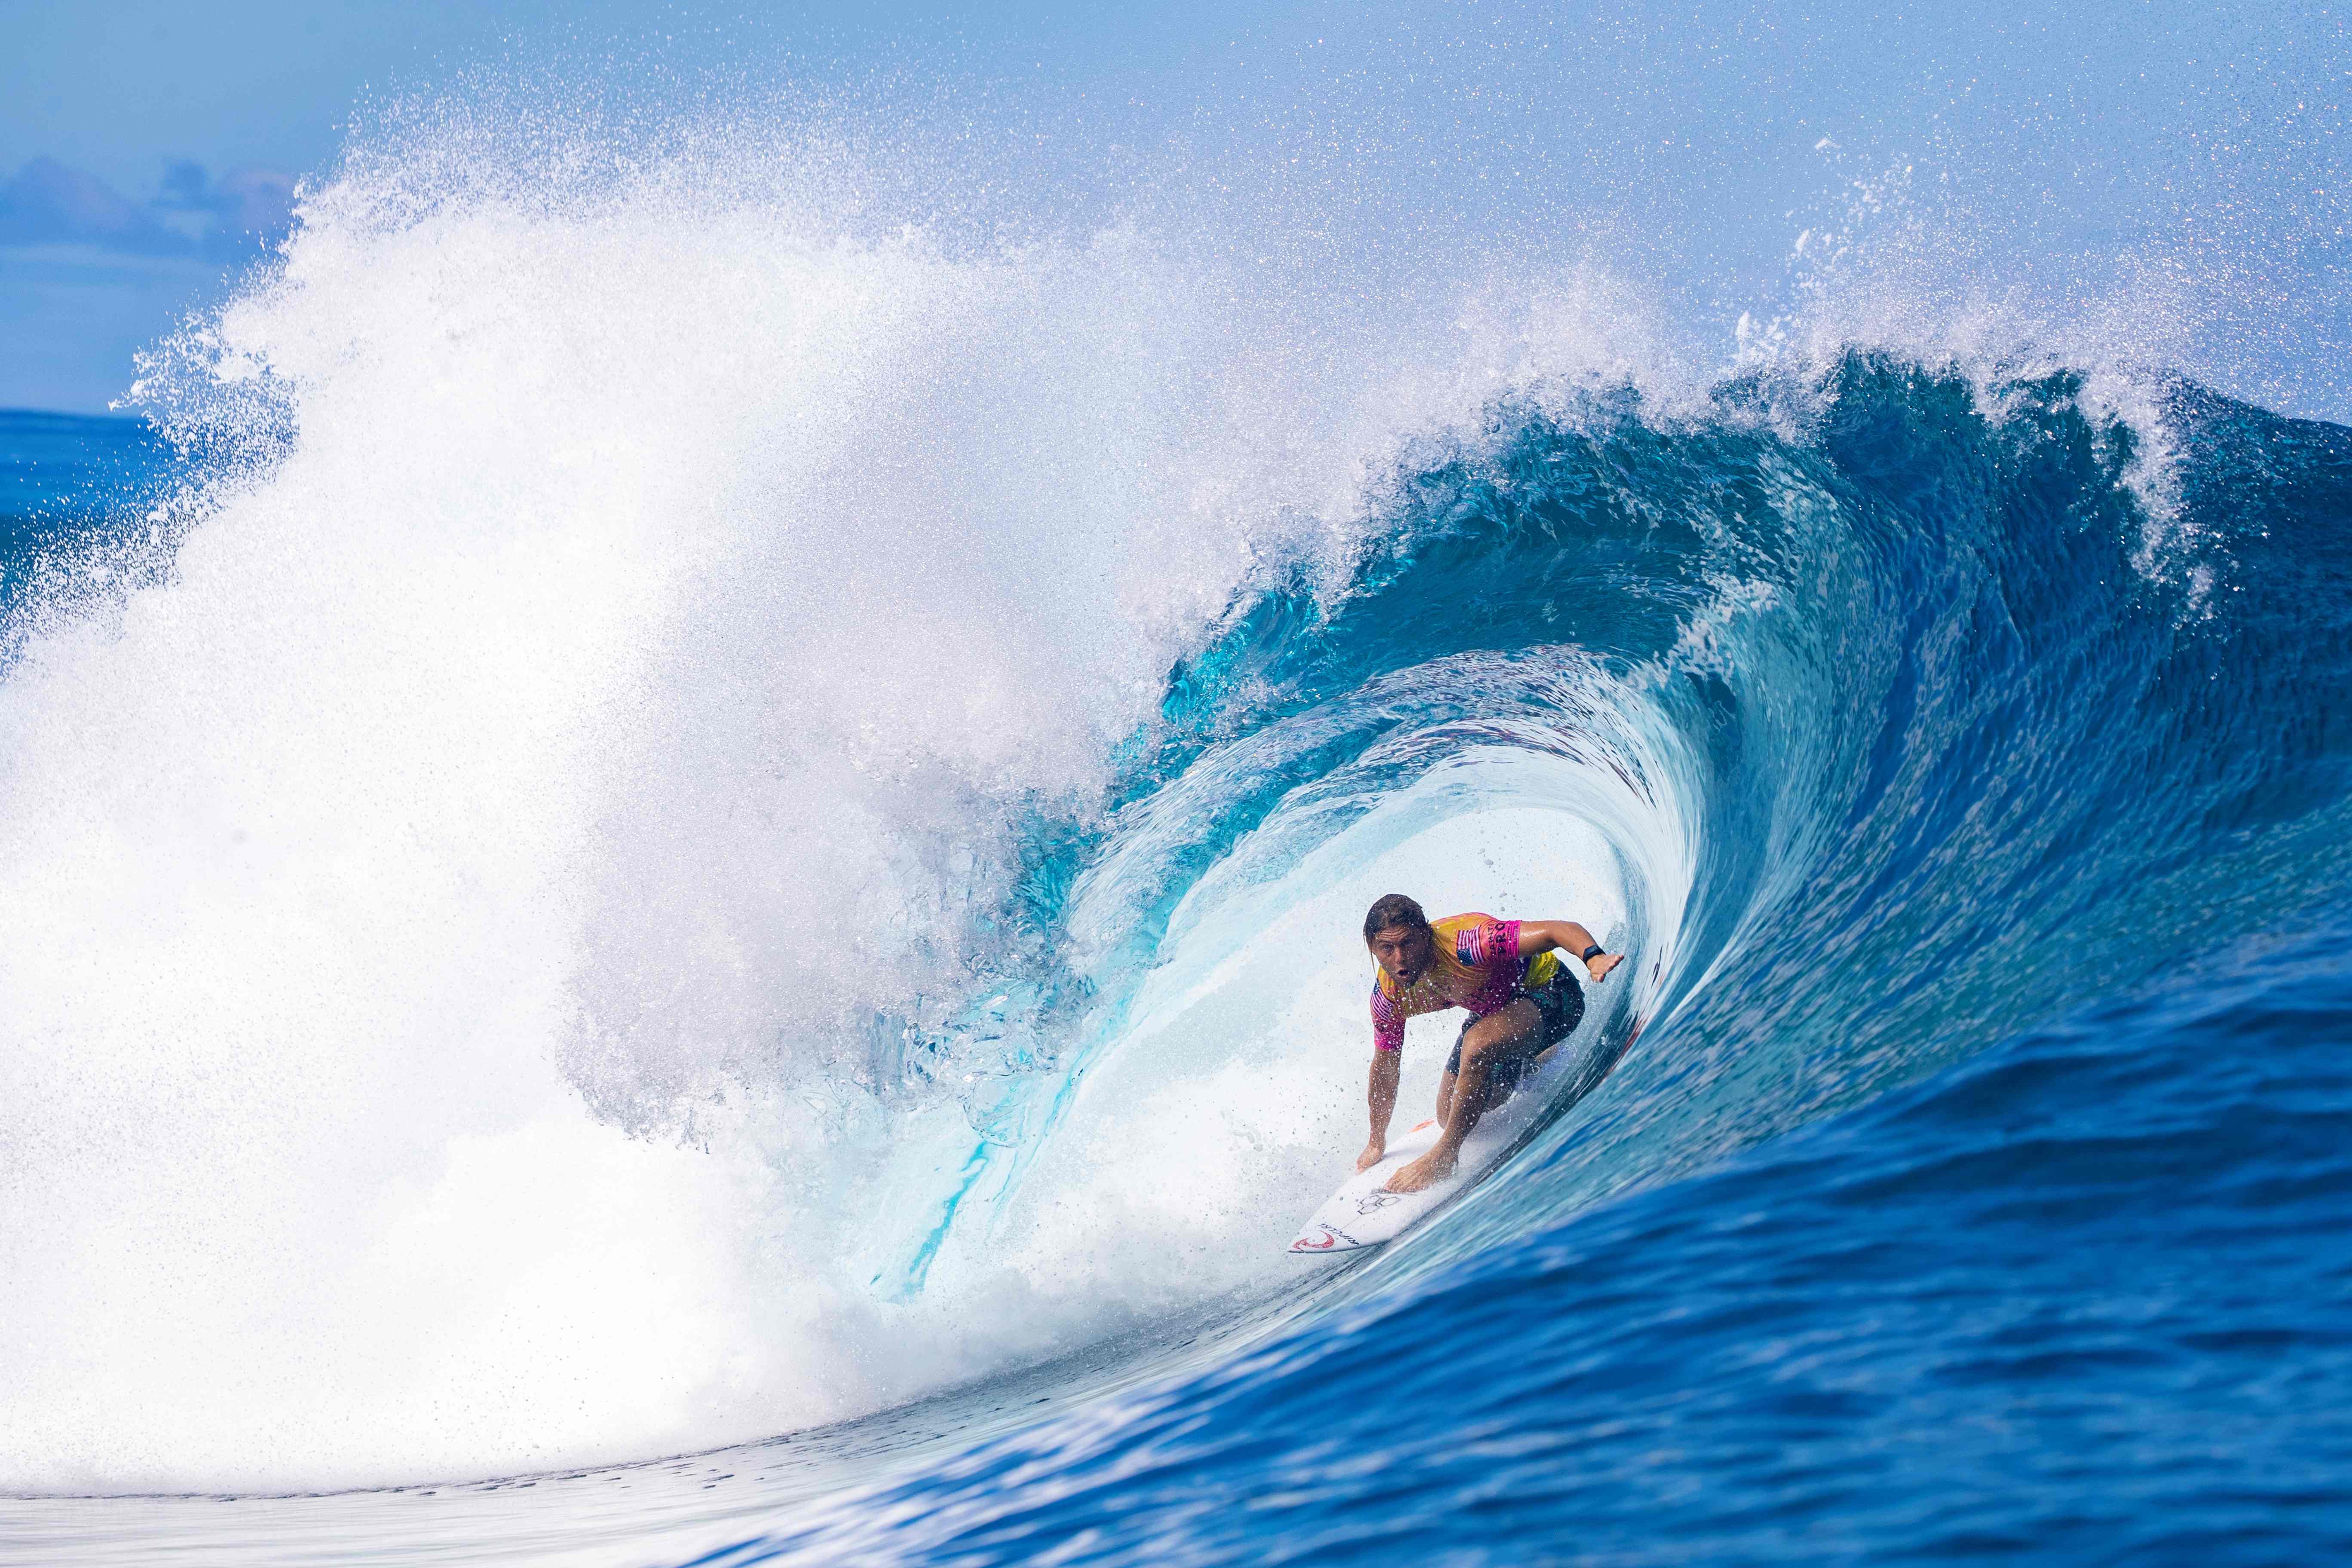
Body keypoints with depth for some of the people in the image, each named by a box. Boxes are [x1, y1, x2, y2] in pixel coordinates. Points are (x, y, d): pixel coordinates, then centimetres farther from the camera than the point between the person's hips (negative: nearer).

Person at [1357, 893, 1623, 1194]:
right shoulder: (1388, 995, -18)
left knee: (1477, 1046, -36)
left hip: (1549, 994, -7)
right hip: (1493, 1007, 7)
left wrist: (1594, 958, -64)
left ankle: (1444, 1156, -18)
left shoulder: (1462, 944, -38)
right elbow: (1385, 1067, 0)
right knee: (1450, 1117, 12)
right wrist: (1377, 1143, 9)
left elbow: (1561, 930, -43)